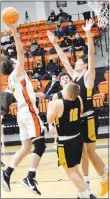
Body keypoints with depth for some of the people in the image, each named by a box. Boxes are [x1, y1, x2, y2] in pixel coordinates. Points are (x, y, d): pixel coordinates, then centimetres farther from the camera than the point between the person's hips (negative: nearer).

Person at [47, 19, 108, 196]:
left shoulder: (88, 76, -7)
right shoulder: (74, 76, 12)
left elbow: (91, 54, -18)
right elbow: (64, 59, 16)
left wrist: (88, 34, -28)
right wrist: (54, 43, 15)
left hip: (88, 118, -7)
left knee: (90, 151, -4)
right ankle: (85, 183, 16)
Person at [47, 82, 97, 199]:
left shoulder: (58, 103, -19)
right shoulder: (79, 100, -3)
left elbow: (49, 120, -6)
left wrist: (50, 106, 9)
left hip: (65, 141, -7)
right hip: (77, 138, 7)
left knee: (70, 171, 3)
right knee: (74, 168, 21)